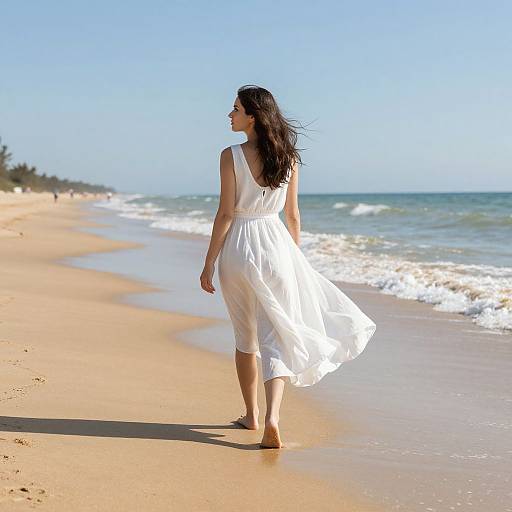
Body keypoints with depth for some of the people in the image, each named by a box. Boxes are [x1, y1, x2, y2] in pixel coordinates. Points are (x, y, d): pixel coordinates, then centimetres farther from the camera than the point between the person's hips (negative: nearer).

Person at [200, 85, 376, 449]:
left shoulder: (231, 156, -9)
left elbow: (226, 214, -10)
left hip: (238, 248, -2)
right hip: (276, 245, 2)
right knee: (276, 337, 1)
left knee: (245, 338, 15)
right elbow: (293, 216, 7)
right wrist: (296, 259, 19)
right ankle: (272, 417, -17)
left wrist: (209, 264, -4)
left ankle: (252, 415, 27)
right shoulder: (288, 157, 3)